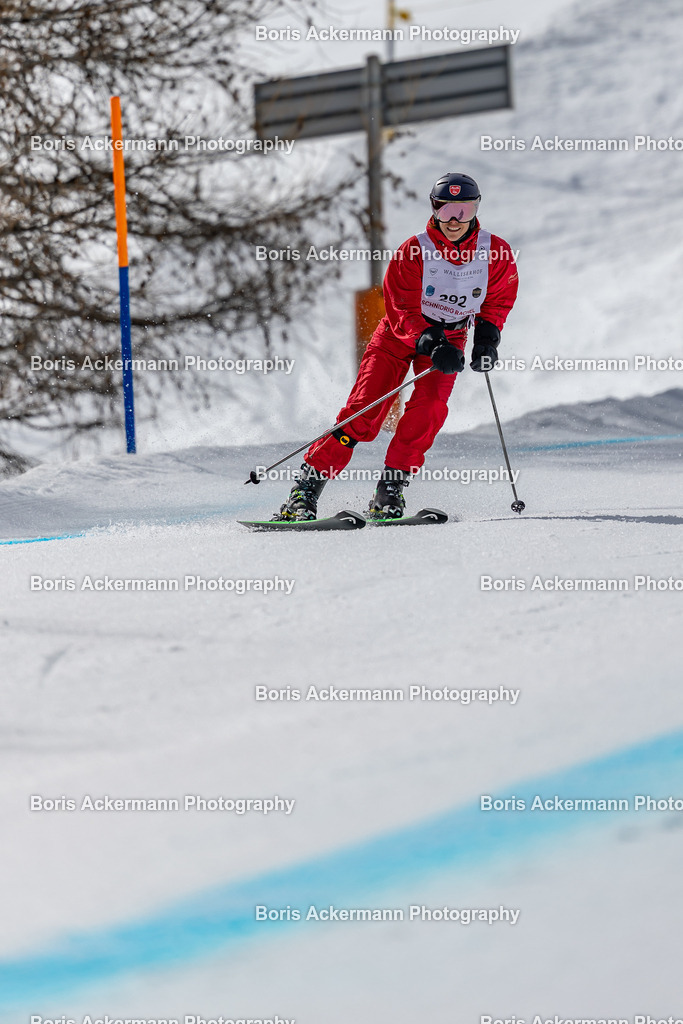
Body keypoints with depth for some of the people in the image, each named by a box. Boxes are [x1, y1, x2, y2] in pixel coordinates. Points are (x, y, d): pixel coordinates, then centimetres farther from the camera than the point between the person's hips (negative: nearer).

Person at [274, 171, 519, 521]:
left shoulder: (495, 253, -12)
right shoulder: (412, 252, -21)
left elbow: (499, 299, 6)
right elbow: (402, 312, -23)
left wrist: (487, 336, -9)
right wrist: (433, 345, -37)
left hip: (450, 337, 2)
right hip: (401, 332, -2)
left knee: (429, 406, -24)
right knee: (364, 411, -14)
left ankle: (389, 492, -17)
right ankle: (305, 491, -12)